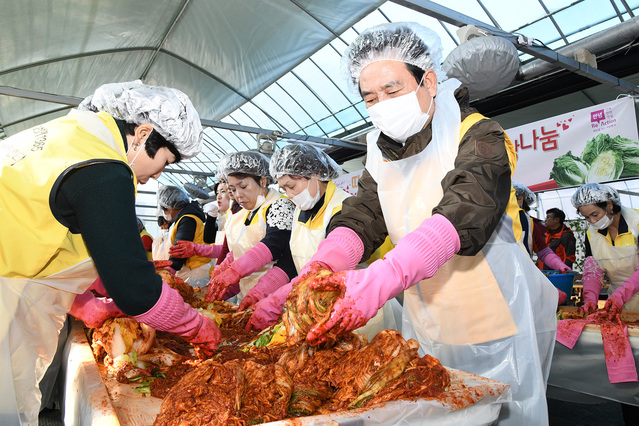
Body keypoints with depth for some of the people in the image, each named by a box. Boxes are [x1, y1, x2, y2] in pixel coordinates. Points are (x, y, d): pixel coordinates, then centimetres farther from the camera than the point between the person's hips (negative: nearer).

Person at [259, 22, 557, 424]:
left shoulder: (478, 136, -13)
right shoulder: (383, 154, 6)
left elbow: (463, 215, -31)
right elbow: (361, 217, -6)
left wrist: (381, 279, -44)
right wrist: (322, 264, -27)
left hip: (494, 329, -5)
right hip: (425, 329, 6)